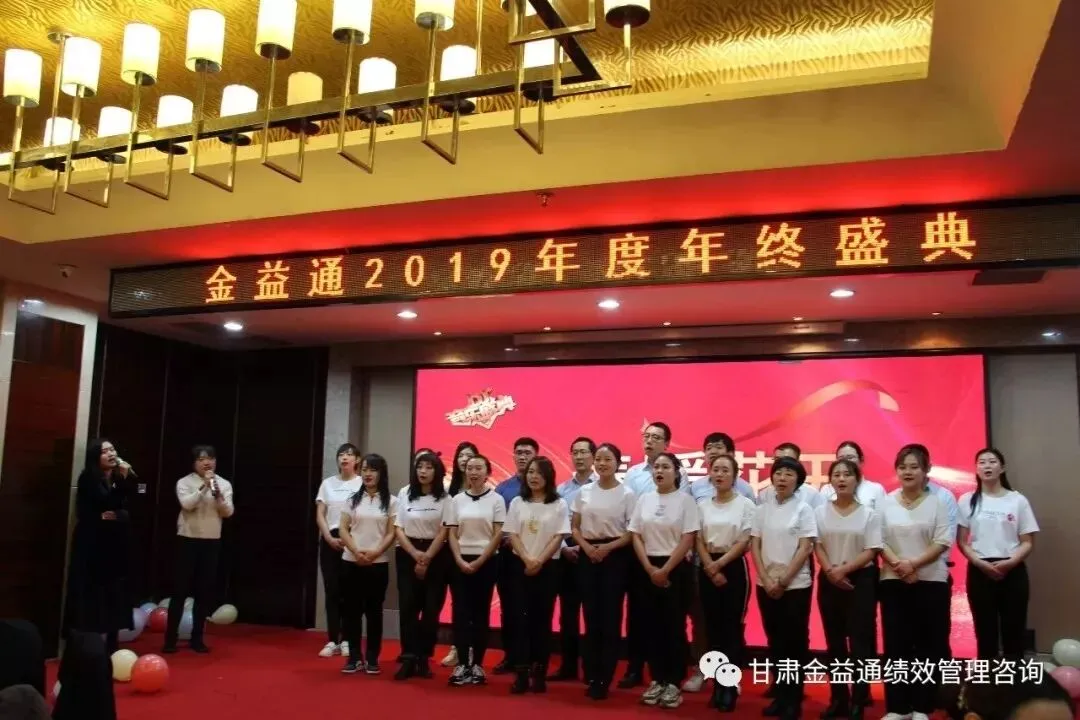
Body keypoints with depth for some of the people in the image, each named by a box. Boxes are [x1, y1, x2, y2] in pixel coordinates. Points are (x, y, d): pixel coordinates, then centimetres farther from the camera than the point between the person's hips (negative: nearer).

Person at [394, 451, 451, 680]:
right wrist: (415, 554, -9)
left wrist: (427, 558, -11)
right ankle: (409, 659, -2)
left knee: (431, 608, 1)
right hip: (408, 554, 2)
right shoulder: (404, 494, 5)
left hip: (436, 556, -1)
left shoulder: (444, 498, -2)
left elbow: (443, 532, -5)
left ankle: (424, 659, 10)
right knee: (408, 606, -5)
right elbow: (398, 528, 2)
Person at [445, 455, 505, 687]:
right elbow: (452, 534, 4)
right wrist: (460, 560, -9)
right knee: (461, 611, -1)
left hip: (486, 561, -2)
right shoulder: (457, 500, 5)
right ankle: (462, 663, 3)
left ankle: (477, 664, 9)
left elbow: (498, 535, -5)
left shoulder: (496, 500, -1)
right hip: (461, 561, 2)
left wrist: (478, 562, -11)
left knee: (481, 612, 3)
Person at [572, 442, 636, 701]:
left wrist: (608, 547, -17)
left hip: (615, 555, -3)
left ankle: (604, 679, 7)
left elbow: (633, 532, -5)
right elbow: (574, 527, 8)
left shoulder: (627, 494, -4)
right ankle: (592, 677, 15)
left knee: (610, 616, -1)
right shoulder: (584, 492, 5)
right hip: (588, 555, 3)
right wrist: (587, 547, -9)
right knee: (591, 615, 6)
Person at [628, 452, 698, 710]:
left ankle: (674, 683, 8)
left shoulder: (685, 500, -5)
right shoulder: (644, 500, 6)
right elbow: (636, 536, 5)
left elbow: (688, 539, -10)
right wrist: (650, 568, -6)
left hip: (676, 568, -4)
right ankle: (657, 680, 17)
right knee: (653, 625, 8)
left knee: (674, 626, 0)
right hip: (648, 569, 4)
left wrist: (665, 570, -13)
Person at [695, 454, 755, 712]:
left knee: (733, 627, -1)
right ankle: (717, 685, 14)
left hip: (734, 568, -3)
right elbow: (699, 541, 3)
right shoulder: (702, 505, 7)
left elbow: (744, 542, -8)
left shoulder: (745, 504, -3)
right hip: (708, 569, 3)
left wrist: (719, 564, -15)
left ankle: (730, 687, 6)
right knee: (713, 627, 6)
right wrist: (711, 569, -11)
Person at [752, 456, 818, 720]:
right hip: (766, 585, 3)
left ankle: (794, 699, 11)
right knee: (774, 640, 9)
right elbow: (755, 546, 5)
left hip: (795, 585, -3)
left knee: (795, 641, 2)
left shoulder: (804, 509, -4)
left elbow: (805, 549, -9)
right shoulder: (762, 509, 5)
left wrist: (783, 581, -12)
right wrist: (767, 580, -7)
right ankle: (780, 695, 18)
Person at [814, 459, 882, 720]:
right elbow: (817, 546, 1)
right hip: (829, 580, 3)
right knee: (834, 641, 8)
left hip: (860, 579, -2)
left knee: (860, 640, -2)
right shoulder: (820, 512, 4)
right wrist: (831, 571, -15)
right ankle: (838, 699, 17)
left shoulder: (869, 514, -3)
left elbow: (871, 551, -8)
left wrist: (844, 569, -18)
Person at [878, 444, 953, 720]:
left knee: (928, 645, 4)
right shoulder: (886, 502, 4)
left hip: (931, 582, -1)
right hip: (893, 582, 1)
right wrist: (899, 565, -15)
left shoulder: (938, 501, -1)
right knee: (896, 645, 3)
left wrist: (914, 563, -18)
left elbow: (942, 542, -7)